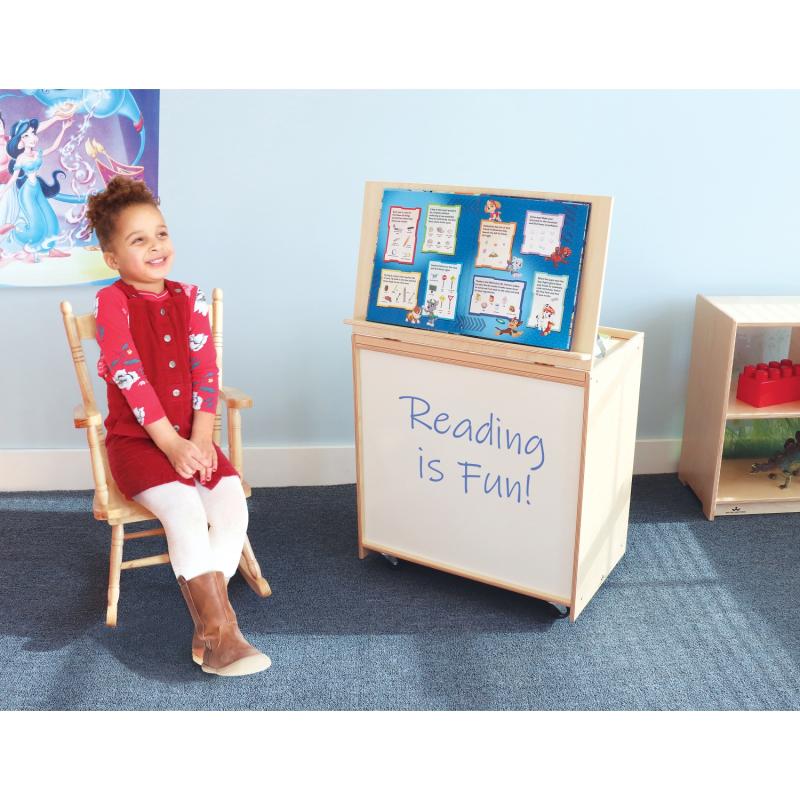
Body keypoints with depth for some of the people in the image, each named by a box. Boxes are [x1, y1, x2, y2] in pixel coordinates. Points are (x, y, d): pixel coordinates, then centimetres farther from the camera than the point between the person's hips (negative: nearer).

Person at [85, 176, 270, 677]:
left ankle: (207, 626, -12)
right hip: (136, 440, -4)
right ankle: (225, 634, -23)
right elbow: (131, 377, -15)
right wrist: (171, 443, -20)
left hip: (191, 439, 5)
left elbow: (206, 370, 1)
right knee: (185, 509, -28)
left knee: (232, 501, -19)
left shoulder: (189, 299, 8)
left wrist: (201, 438, -12)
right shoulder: (112, 302, -6)